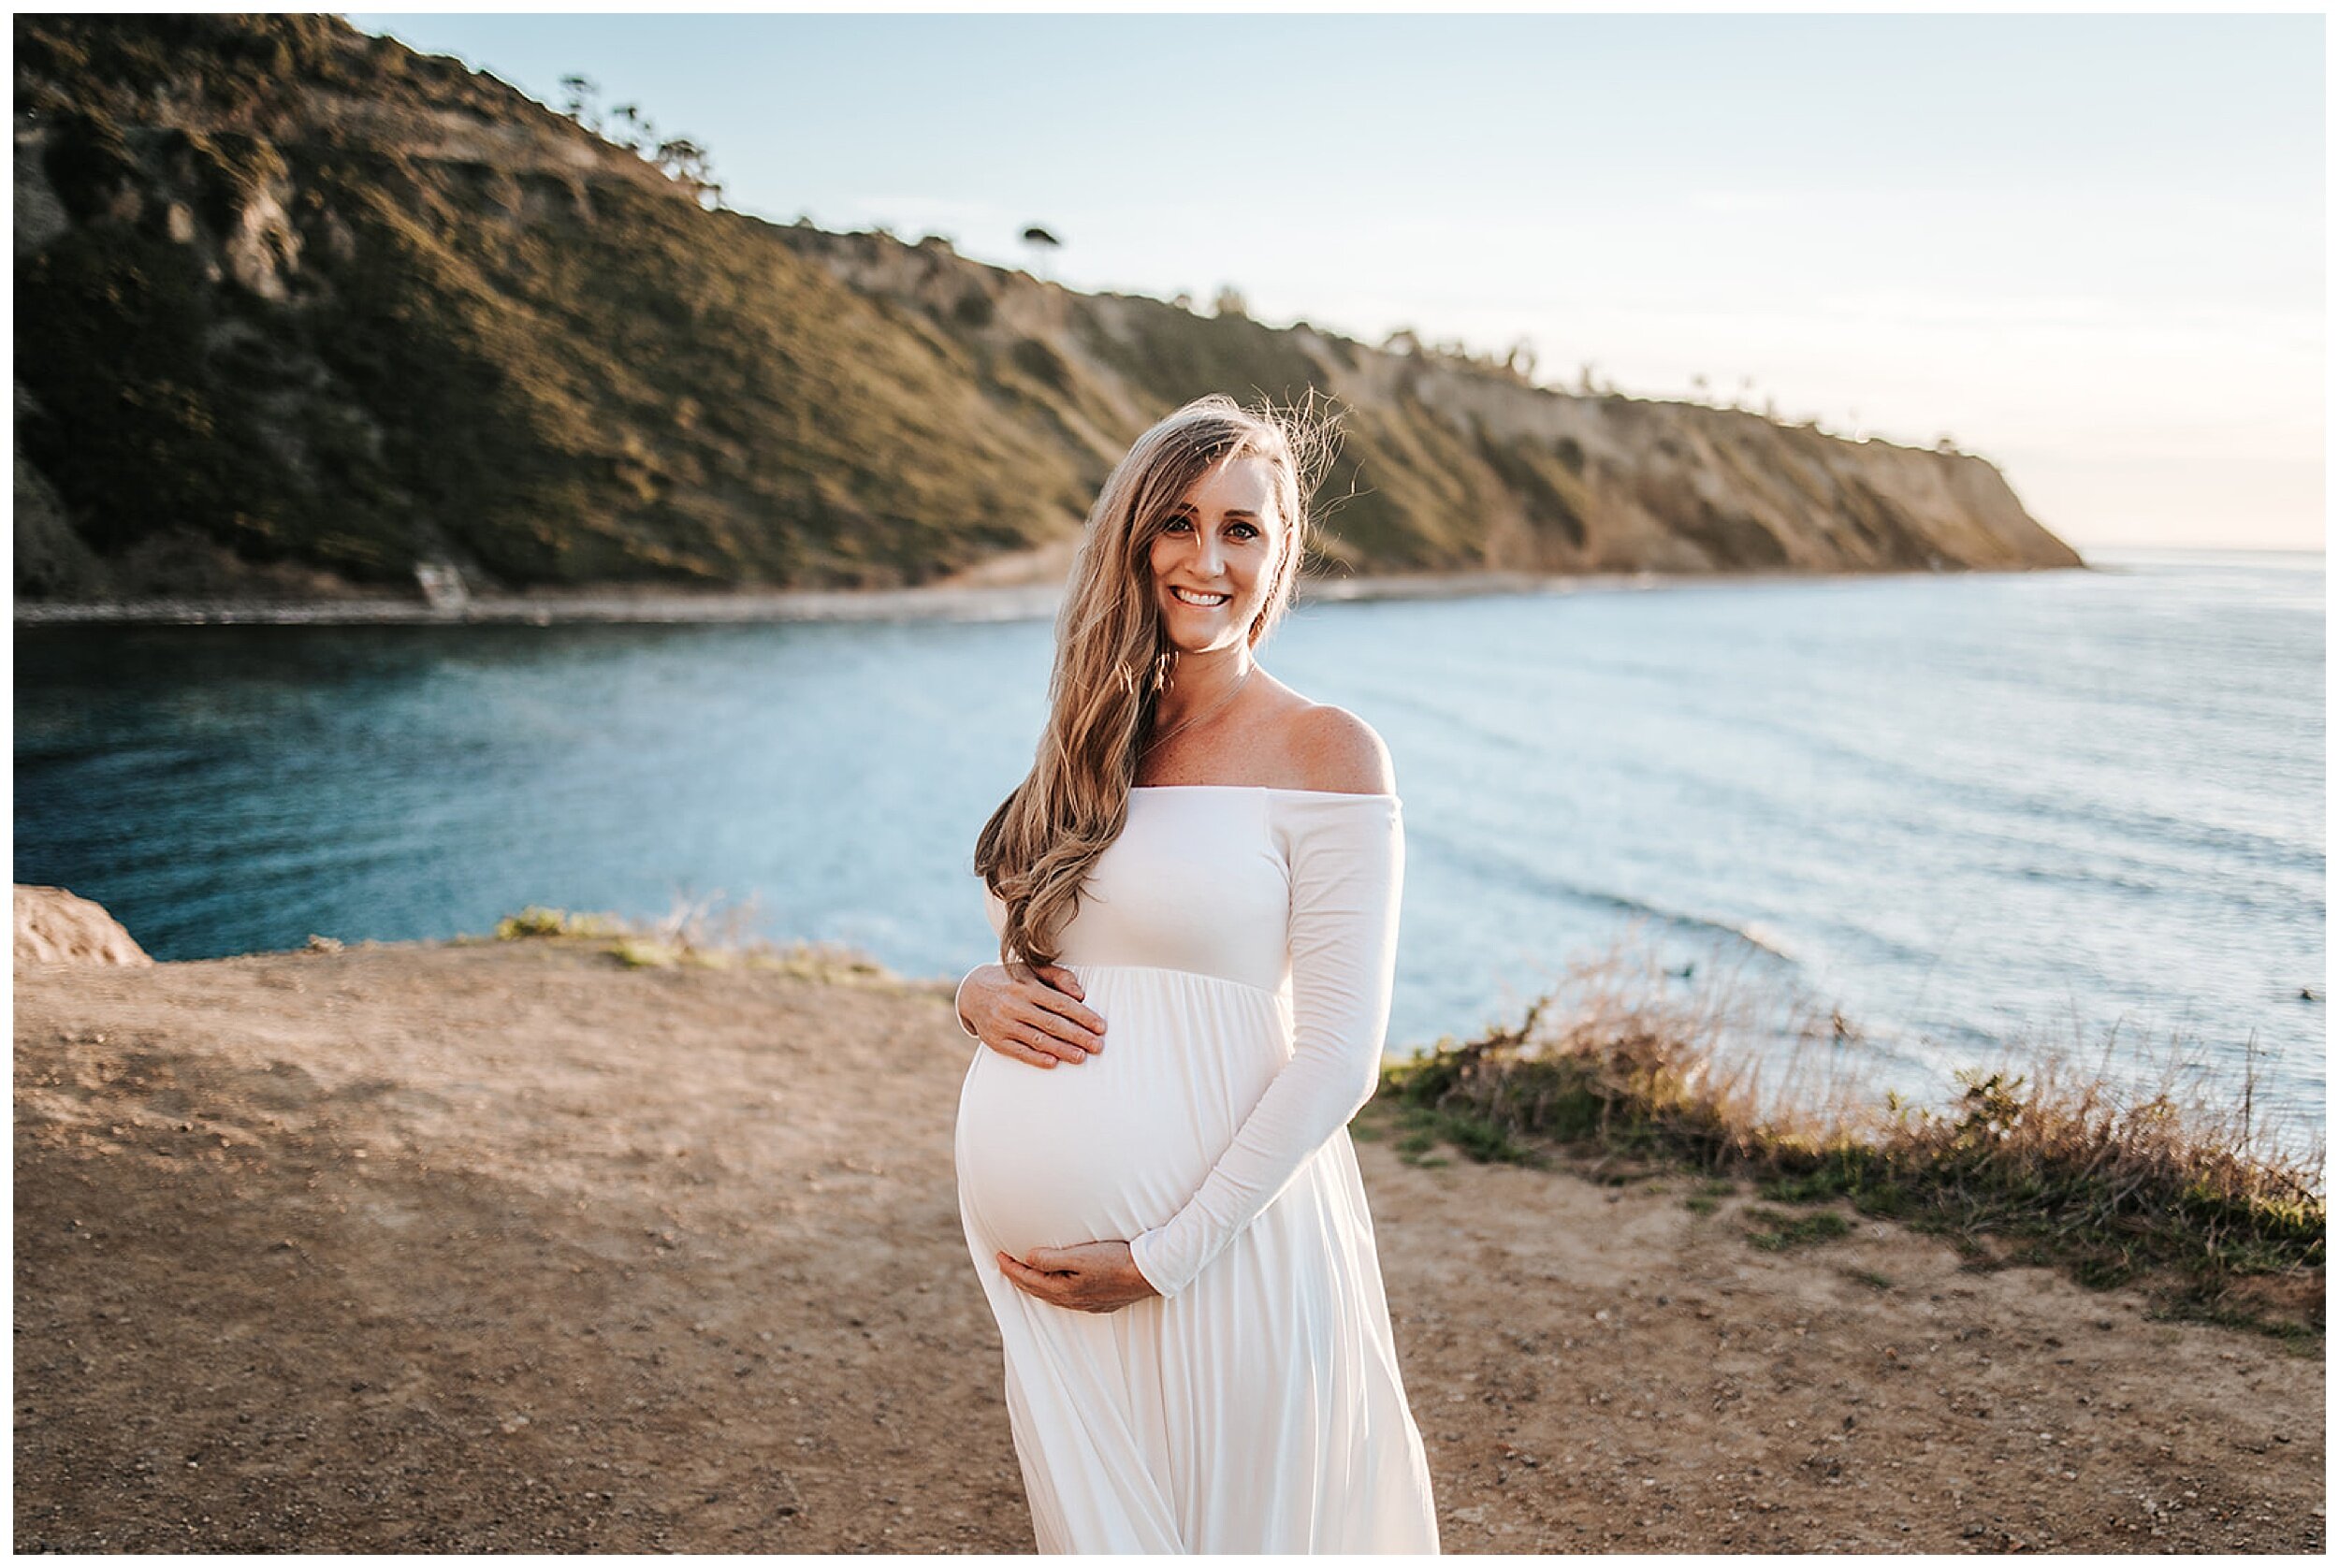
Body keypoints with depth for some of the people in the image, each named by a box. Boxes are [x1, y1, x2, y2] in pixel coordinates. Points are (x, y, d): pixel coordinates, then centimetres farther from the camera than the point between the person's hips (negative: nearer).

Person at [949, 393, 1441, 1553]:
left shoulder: (1325, 752, -8)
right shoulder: (1094, 741, 9)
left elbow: (1338, 1057, -13)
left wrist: (1160, 1258, -15)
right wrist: (980, 995, -5)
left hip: (1213, 1239, -5)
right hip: (1038, 1242, 5)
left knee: (1226, 1527, 11)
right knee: (1093, 1530, 19)